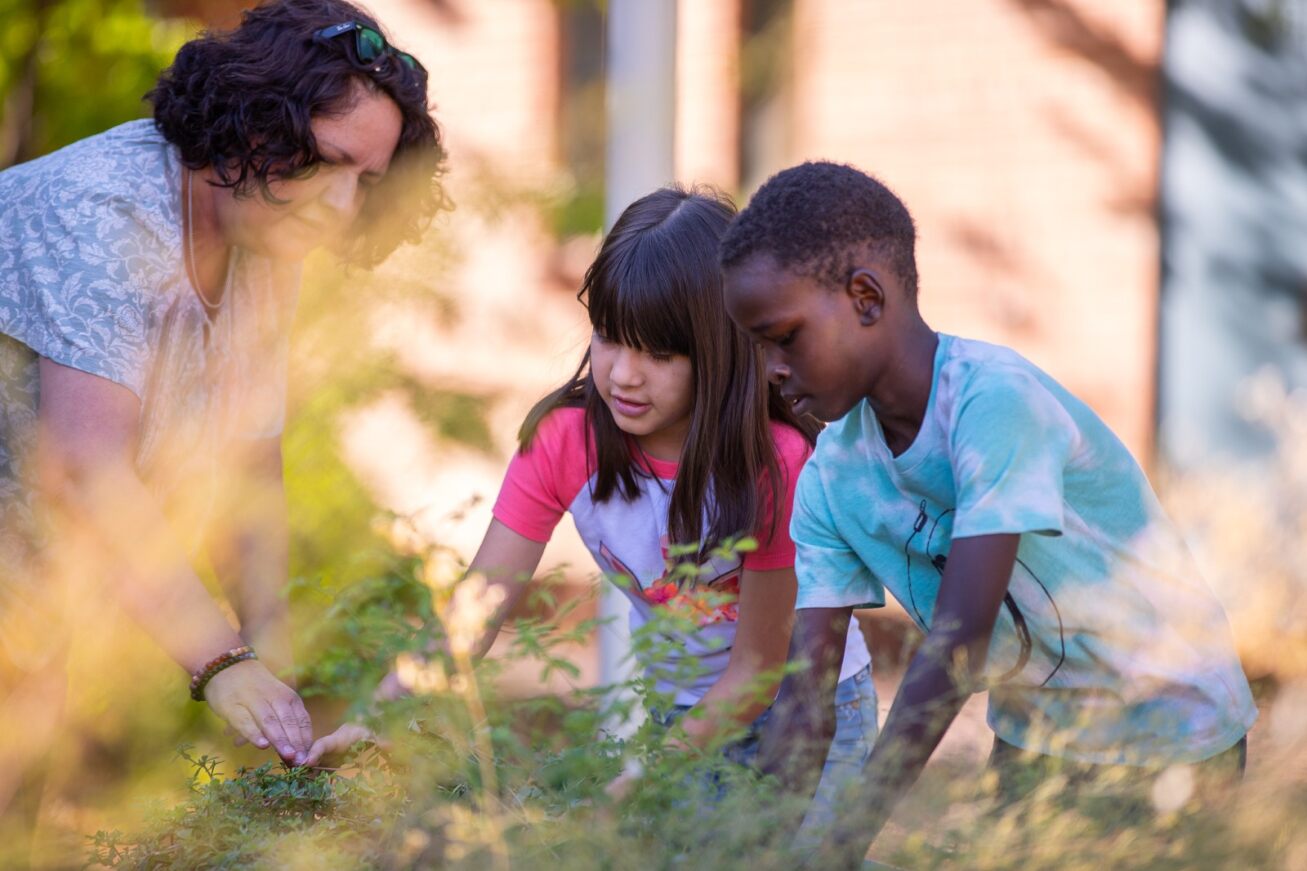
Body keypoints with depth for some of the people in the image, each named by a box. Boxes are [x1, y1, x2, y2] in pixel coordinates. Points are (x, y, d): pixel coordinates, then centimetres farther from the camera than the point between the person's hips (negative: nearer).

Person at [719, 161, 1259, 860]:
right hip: (1029, 742, 6)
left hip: (1169, 732, -6)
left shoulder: (996, 402, -27)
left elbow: (958, 639, -33)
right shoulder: (830, 478, -5)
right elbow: (807, 695, -7)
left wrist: (854, 835, -36)